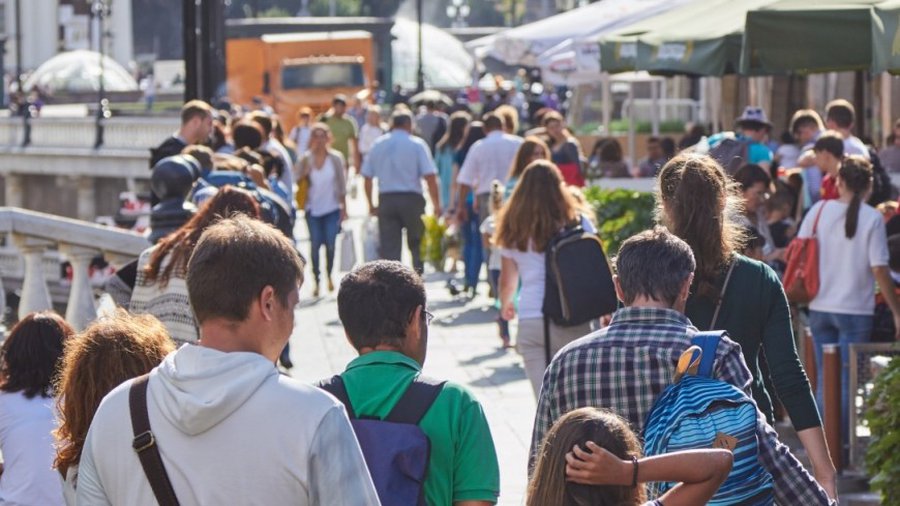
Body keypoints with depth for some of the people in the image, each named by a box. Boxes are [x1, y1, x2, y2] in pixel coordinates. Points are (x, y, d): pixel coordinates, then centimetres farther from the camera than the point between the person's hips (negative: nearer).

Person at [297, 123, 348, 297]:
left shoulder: (336, 158, 0)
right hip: (313, 209, 1)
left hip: (332, 208, -1)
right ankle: (316, 281, 3)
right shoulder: (306, 159, 2)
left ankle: (329, 275, 18)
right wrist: (304, 175, -16)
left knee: (330, 244, -5)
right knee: (315, 244, -5)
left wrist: (344, 207, 2)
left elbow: (342, 184, 4)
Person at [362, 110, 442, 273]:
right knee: (417, 246, 11)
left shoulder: (378, 145, 8)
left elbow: (367, 177, 8)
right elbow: (430, 176, -9)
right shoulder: (417, 144, -2)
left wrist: (371, 204, 16)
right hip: (412, 198, -2)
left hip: (386, 199, 2)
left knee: (389, 249, 1)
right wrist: (436, 204, -4)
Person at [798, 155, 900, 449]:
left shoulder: (819, 211, -2)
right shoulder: (872, 219, -10)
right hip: (856, 311, -3)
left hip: (820, 308, 3)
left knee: (824, 380, 13)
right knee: (847, 381, 5)